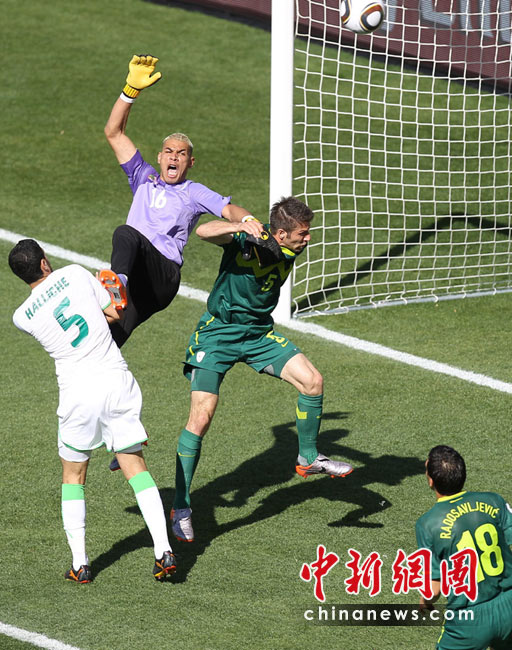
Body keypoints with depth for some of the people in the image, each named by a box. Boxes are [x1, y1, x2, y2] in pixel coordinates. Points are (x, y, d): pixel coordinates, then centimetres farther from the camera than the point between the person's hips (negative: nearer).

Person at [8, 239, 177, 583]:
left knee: (73, 477, 16)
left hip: (77, 391, 0)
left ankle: (80, 564, 9)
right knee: (136, 467, 10)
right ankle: (164, 550, -1)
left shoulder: (22, 316, 3)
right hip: (117, 379, 1)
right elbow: (115, 313, 9)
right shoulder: (75, 274, 3)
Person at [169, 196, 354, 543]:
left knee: (313, 381, -8)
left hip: (259, 332, 6)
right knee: (202, 416, -13)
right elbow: (204, 231, -41)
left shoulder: (289, 252, -5)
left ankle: (309, 458, 16)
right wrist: (238, 227, -55)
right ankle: (181, 508, -2)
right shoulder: (248, 238, -23)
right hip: (218, 332, -6)